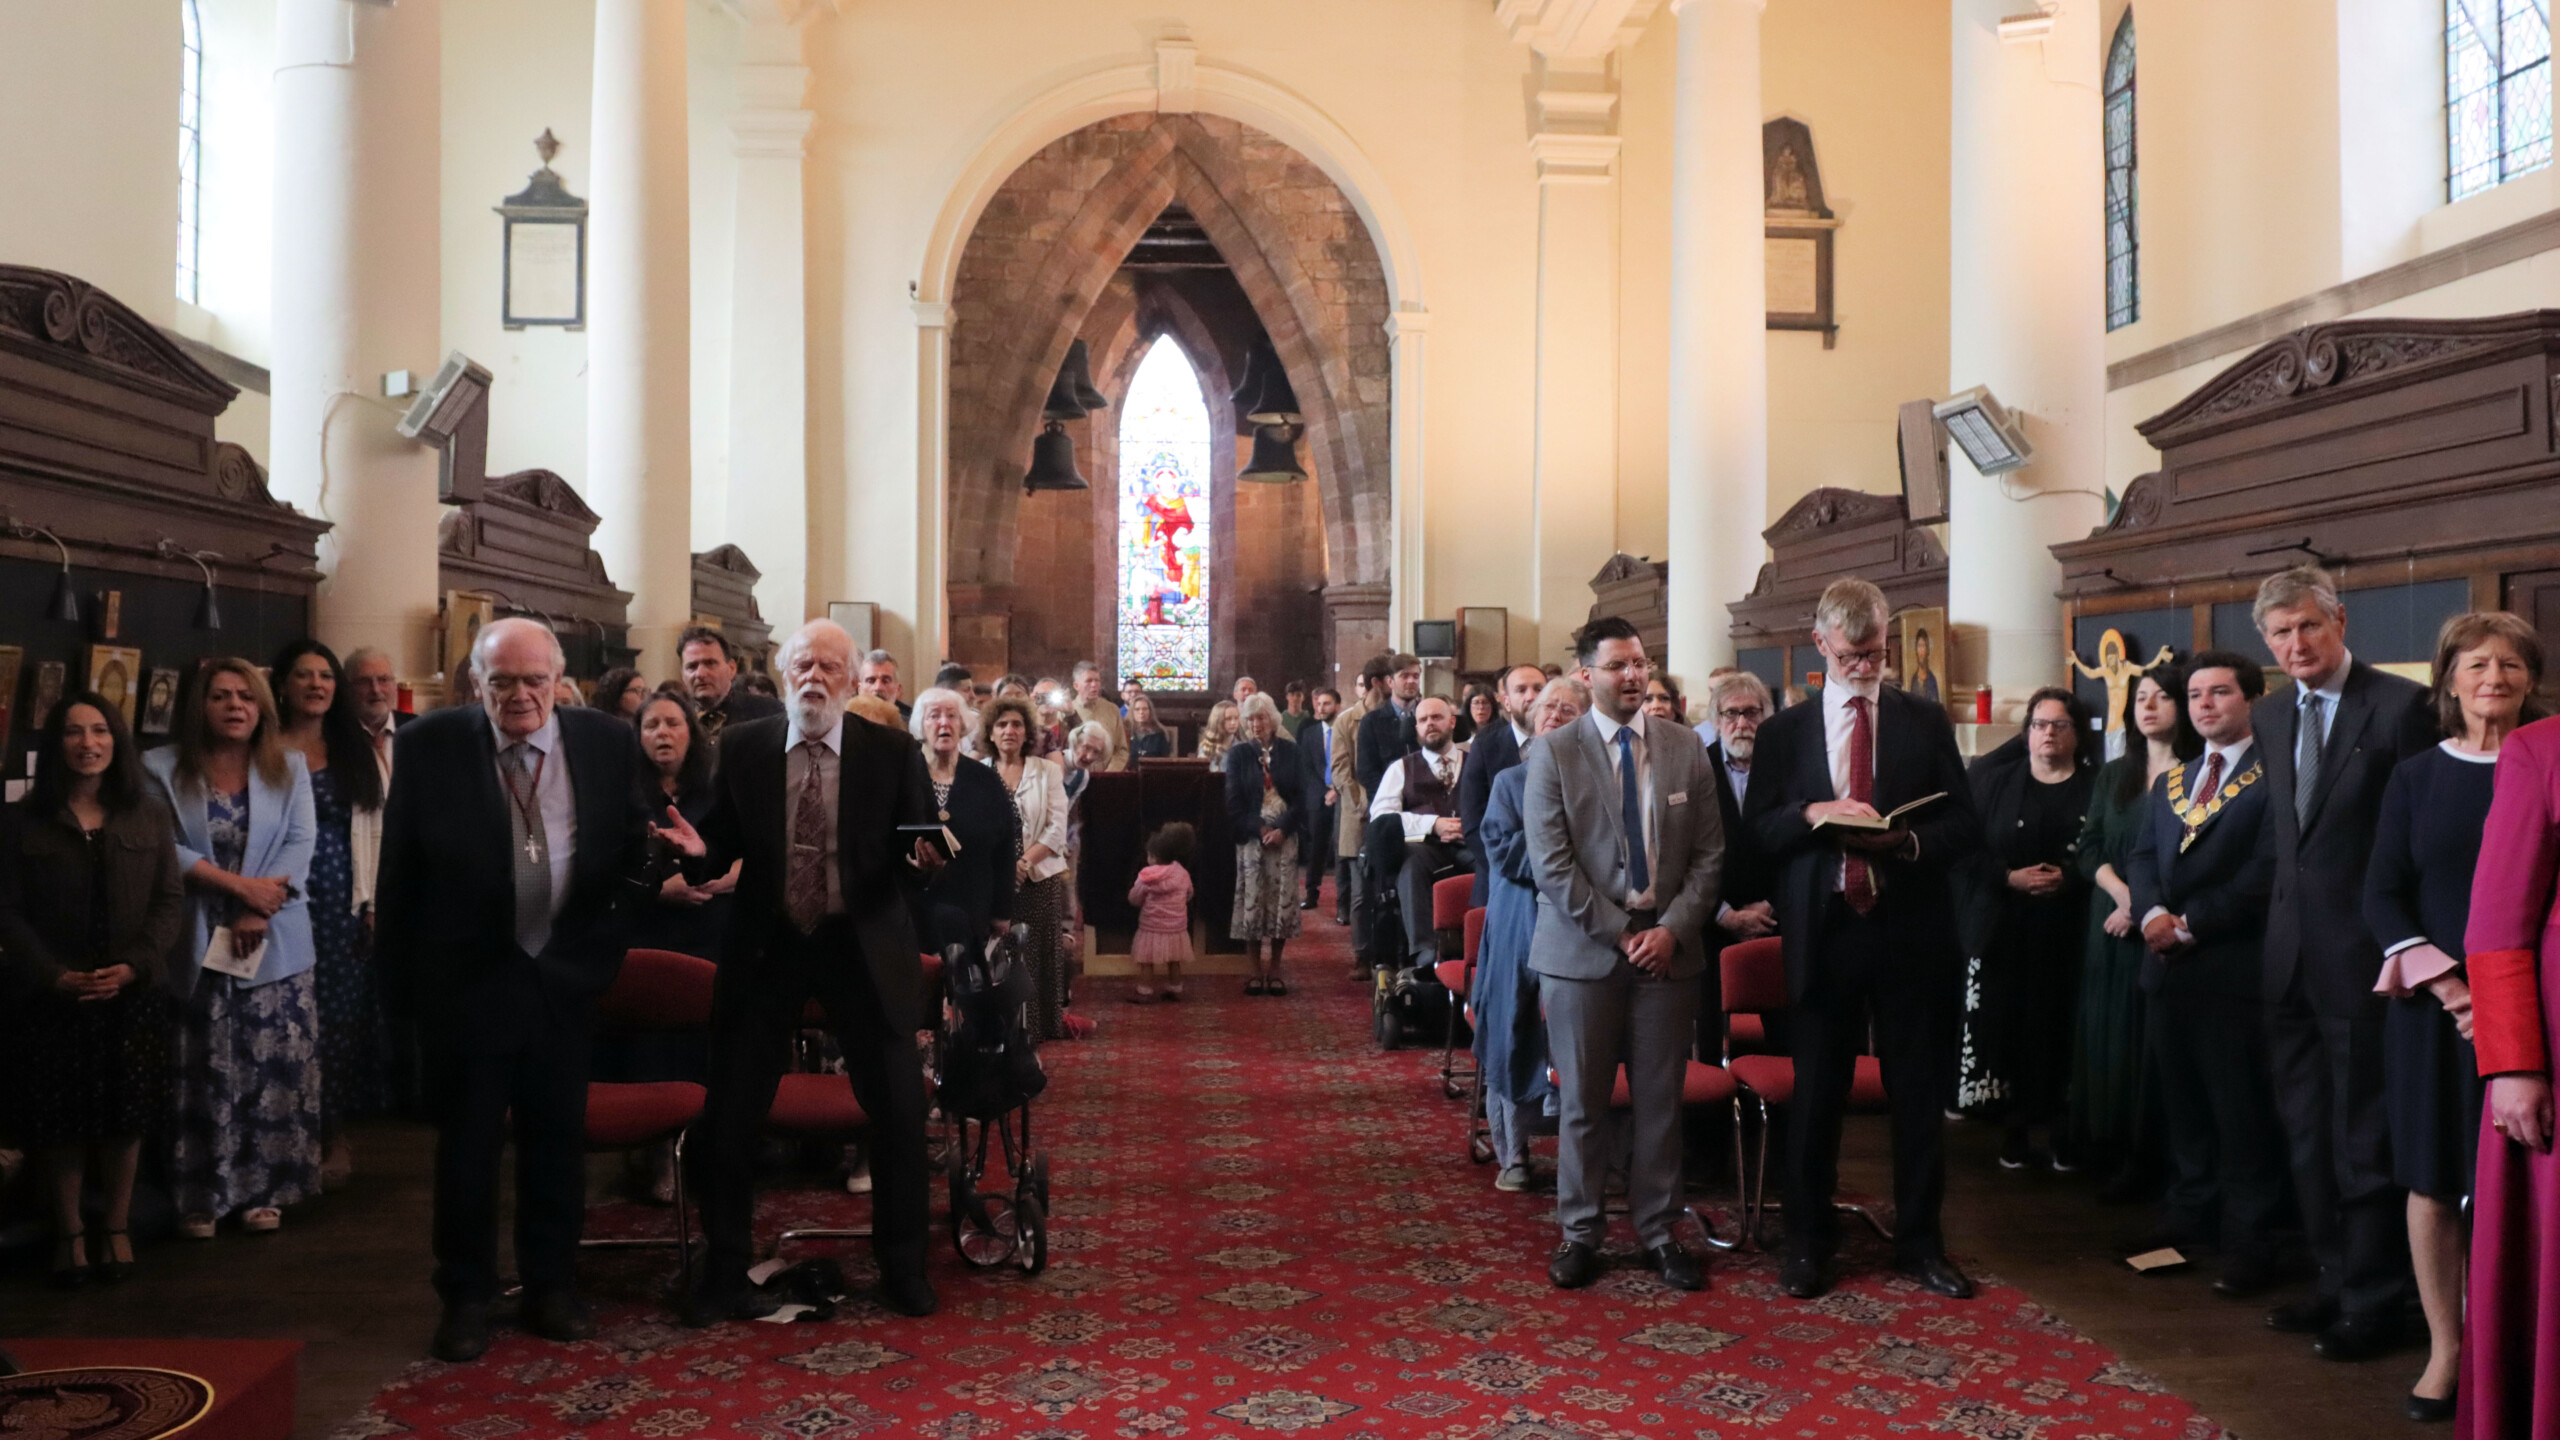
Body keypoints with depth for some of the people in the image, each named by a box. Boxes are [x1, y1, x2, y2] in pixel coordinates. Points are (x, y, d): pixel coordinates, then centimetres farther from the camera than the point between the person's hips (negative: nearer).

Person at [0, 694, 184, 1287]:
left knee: (124, 1121, 7)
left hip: (132, 997, 1)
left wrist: (133, 967, -13)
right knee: (59, 1124, 4)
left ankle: (117, 1227, 21)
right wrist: (54, 975, -14)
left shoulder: (148, 819, 6)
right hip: (50, 999, -1)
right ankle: (69, 1232, 18)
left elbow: (170, 902, 2)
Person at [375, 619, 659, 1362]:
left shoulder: (608, 742, -3)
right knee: (468, 1140, 8)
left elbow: (631, 848, 3)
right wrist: (400, 972, -2)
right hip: (466, 974, -2)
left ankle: (552, 1288, 27)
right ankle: (465, 1298, 22)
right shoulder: (430, 746, -7)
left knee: (558, 1135, 12)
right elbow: (402, 870, -2)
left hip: (566, 971, 2)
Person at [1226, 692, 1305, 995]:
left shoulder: (1289, 752, 7)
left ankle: (1274, 970, 7)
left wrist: (1282, 829, -9)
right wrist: (1260, 830, -11)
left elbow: (1301, 796, 4)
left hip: (1283, 836, 1)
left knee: (1282, 902, -2)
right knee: (1252, 902, -4)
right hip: (1252, 838, -1)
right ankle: (1256, 971, 4)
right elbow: (1234, 801, 1)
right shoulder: (1238, 754, 5)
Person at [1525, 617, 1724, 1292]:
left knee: (1660, 1100, 7)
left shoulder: (1685, 748, 7)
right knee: (1581, 1101, 5)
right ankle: (1580, 1232, 18)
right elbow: (1551, 864, -7)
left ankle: (1658, 1231, 20)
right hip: (1582, 951, -2)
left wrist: (1672, 927, -7)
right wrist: (1618, 933, -11)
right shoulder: (1552, 755, -2)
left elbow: (1709, 851, 6)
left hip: (1667, 947, 2)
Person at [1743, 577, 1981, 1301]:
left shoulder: (1926, 722, 7)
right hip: (1823, 933, 0)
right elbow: (1756, 829, 1)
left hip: (1910, 933, 0)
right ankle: (1806, 1242, 21)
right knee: (1816, 1096, 8)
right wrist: (1812, 813, -17)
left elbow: (1965, 825, 3)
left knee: (1919, 1094, 8)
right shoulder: (1783, 732, 8)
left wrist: (1908, 841, -16)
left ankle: (1920, 1242, 22)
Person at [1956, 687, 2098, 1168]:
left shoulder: (2097, 787, 5)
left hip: (2067, 932, -1)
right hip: (2003, 928, 1)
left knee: (2060, 1028, -2)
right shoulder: (1994, 780, 8)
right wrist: (2010, 877, -11)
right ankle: (2016, 1129, 9)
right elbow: (1970, 848, 2)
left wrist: (2068, 880, -15)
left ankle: (2061, 1129, 10)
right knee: (2007, 1026, -1)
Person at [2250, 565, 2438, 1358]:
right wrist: (2284, 912, 9)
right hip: (2291, 954, 7)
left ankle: (2374, 1302, 16)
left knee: (2363, 1137, 3)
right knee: (2308, 1131, 15)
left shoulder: (2400, 705, -11)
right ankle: (2337, 1281, 29)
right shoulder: (2271, 716, 10)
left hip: (2360, 956, -7)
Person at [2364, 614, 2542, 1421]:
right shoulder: (2416, 778, 6)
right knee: (2431, 1182, 3)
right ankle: (2445, 1348, 16)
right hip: (2432, 1007, 1)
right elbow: (2381, 897, 3)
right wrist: (2443, 982, -11)